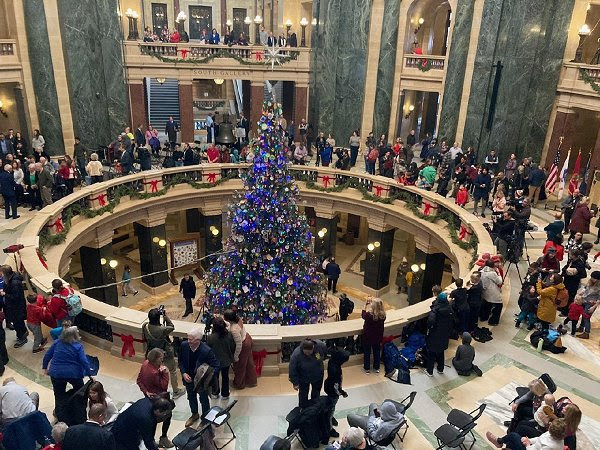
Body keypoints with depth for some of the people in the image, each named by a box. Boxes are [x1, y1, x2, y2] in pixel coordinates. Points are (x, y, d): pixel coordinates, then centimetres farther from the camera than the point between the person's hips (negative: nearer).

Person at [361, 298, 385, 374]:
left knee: (367, 352, 16)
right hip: (378, 336, 3)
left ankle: (367, 368, 28)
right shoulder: (383, 315, -19)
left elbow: (363, 316, -7)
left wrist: (366, 305, -5)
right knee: (377, 351, 21)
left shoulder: (369, 315, -30)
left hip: (368, 336, -3)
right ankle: (376, 368, 33)